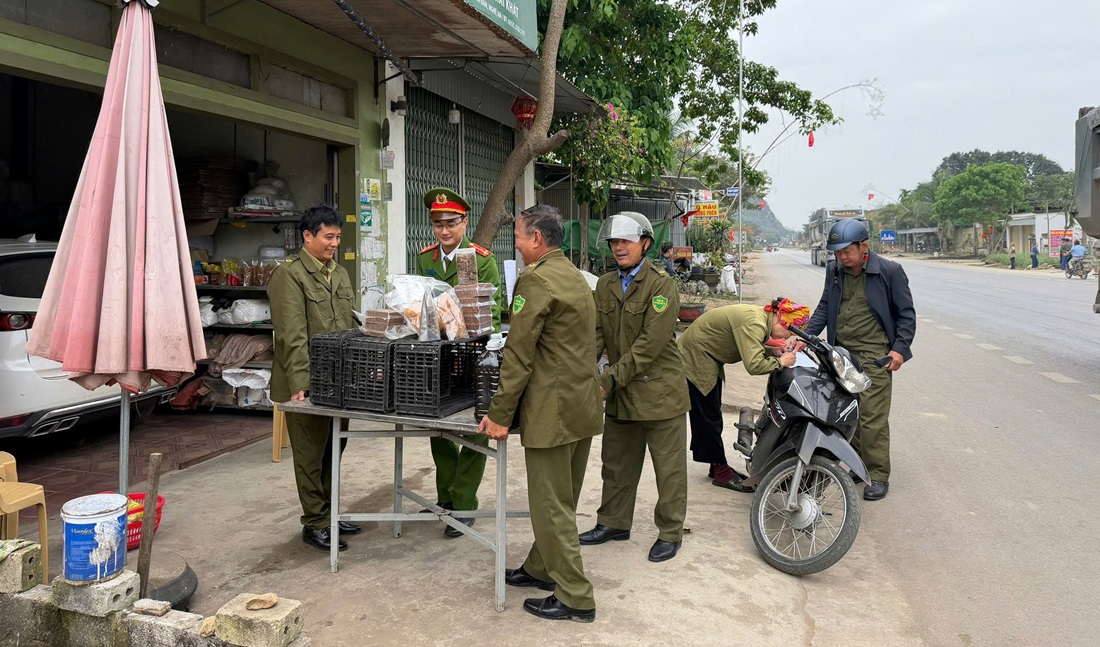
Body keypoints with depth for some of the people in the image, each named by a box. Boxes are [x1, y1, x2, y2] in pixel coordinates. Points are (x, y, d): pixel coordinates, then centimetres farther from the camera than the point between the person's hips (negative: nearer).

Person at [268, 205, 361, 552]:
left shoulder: (340, 274, 14)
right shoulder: (289, 275, -10)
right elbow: (293, 336, -18)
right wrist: (301, 384, -23)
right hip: (308, 386, -7)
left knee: (333, 451, 16)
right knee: (311, 456, 4)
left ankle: (327, 514, 30)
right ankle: (314, 524, 16)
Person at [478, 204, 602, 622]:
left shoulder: (536, 280, -16)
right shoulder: (575, 277, 15)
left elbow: (519, 354, -18)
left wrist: (499, 414, -12)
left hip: (553, 410, -10)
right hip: (583, 405, 10)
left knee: (551, 507, 2)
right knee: (561, 501, 20)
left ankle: (575, 599, 11)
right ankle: (542, 569, 36)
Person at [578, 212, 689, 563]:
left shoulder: (662, 285, -11)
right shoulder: (604, 285, 8)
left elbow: (651, 343, -19)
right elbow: (596, 334, 4)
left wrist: (611, 377, -21)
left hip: (659, 390, -6)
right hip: (620, 394, 6)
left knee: (668, 467, 7)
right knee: (616, 464, 18)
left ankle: (670, 532, 24)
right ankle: (614, 523, 36)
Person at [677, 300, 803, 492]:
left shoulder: (760, 316, -1)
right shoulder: (753, 323, -29)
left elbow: (753, 351, 6)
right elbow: (753, 365, -36)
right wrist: (779, 362, -23)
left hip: (708, 359, 10)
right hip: (695, 359, -10)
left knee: (712, 414, 15)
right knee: (708, 416, -2)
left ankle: (718, 466, 25)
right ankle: (721, 471, 7)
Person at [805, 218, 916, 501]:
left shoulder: (890, 271, -6)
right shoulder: (835, 270, 9)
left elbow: (906, 313, 0)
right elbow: (825, 307, 15)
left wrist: (900, 348, -9)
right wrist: (806, 336, 2)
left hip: (873, 356, -5)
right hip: (840, 353, 6)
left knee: (873, 418, -7)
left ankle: (878, 476, 3)